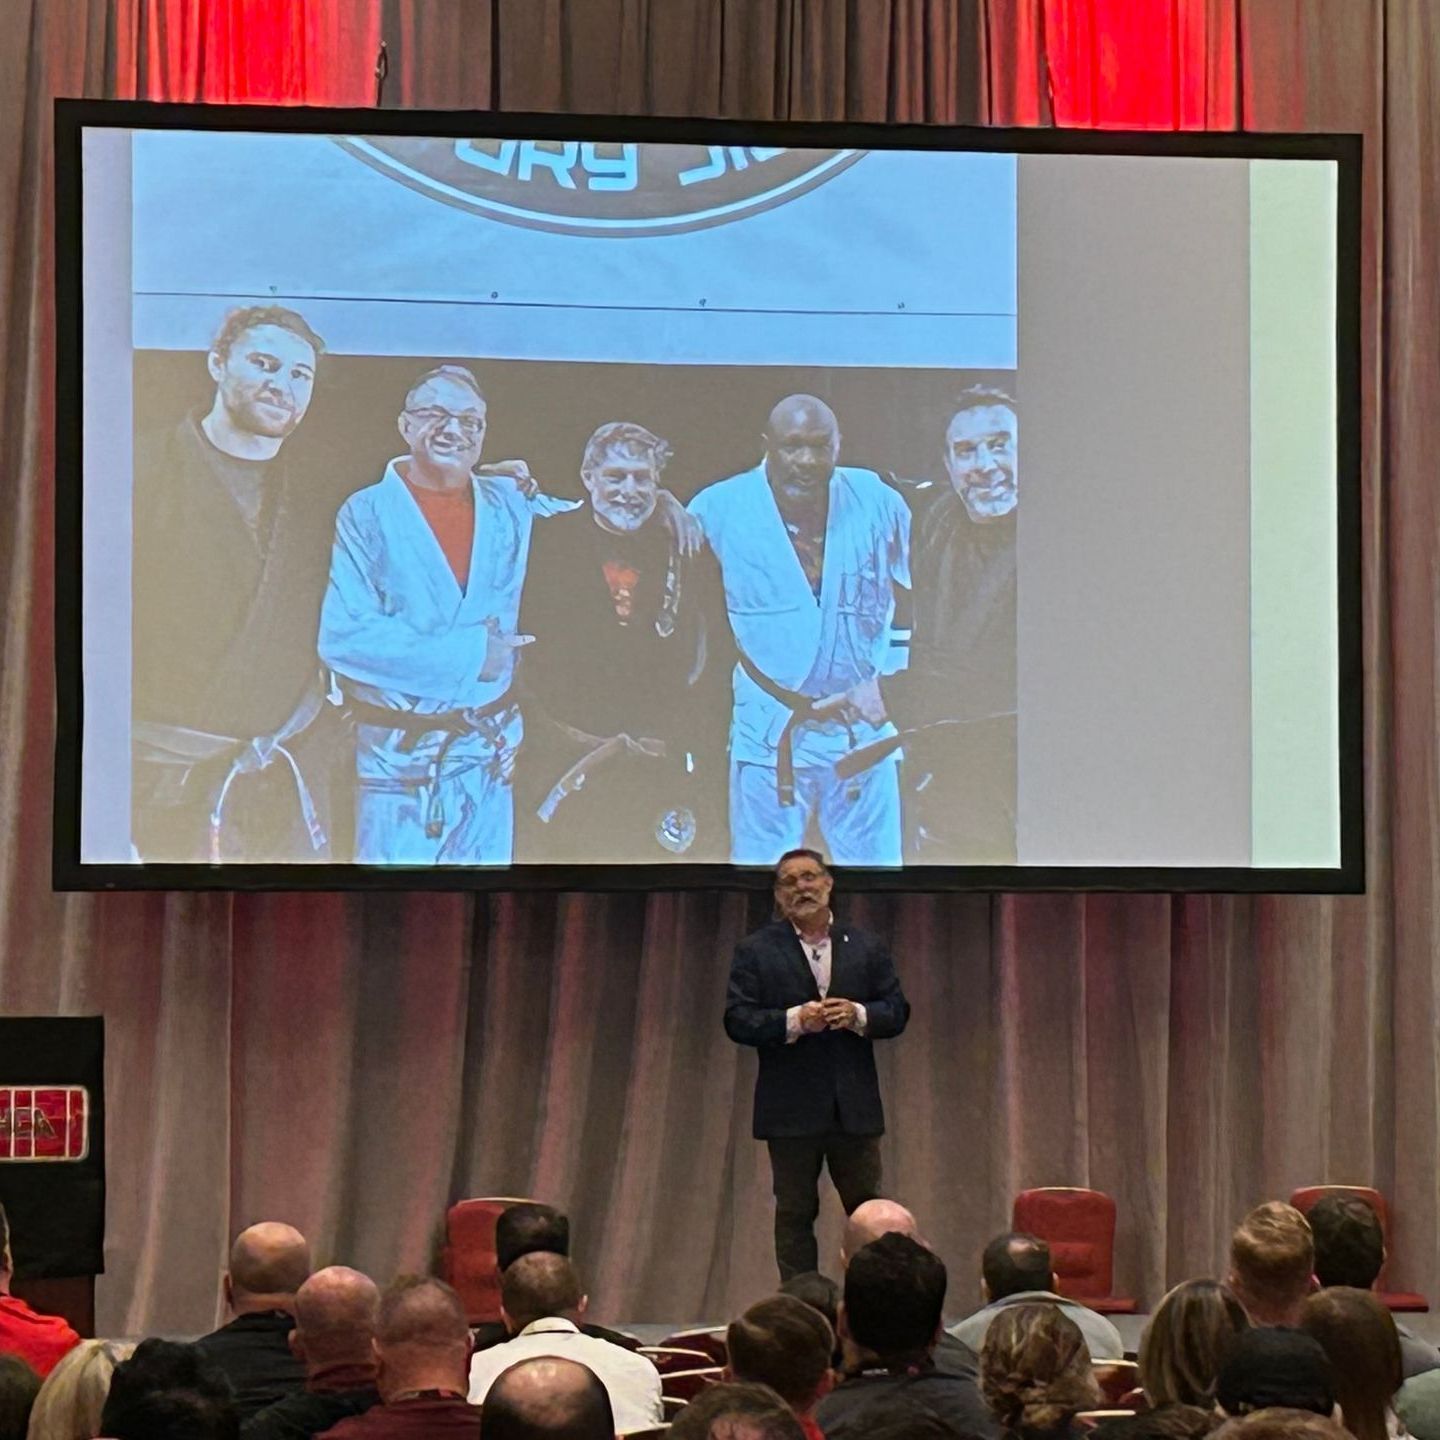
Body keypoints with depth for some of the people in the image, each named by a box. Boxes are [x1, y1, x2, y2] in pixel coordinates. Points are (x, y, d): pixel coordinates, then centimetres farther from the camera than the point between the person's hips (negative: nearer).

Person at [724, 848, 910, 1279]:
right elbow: (738, 1020, -6)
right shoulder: (755, 951, 2)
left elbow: (897, 1012, 7)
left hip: (855, 1106, 2)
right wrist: (793, 1020, -20)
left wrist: (858, 1015, -14)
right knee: (795, 1215, 4)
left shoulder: (866, 948, 9)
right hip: (790, 1110, -2)